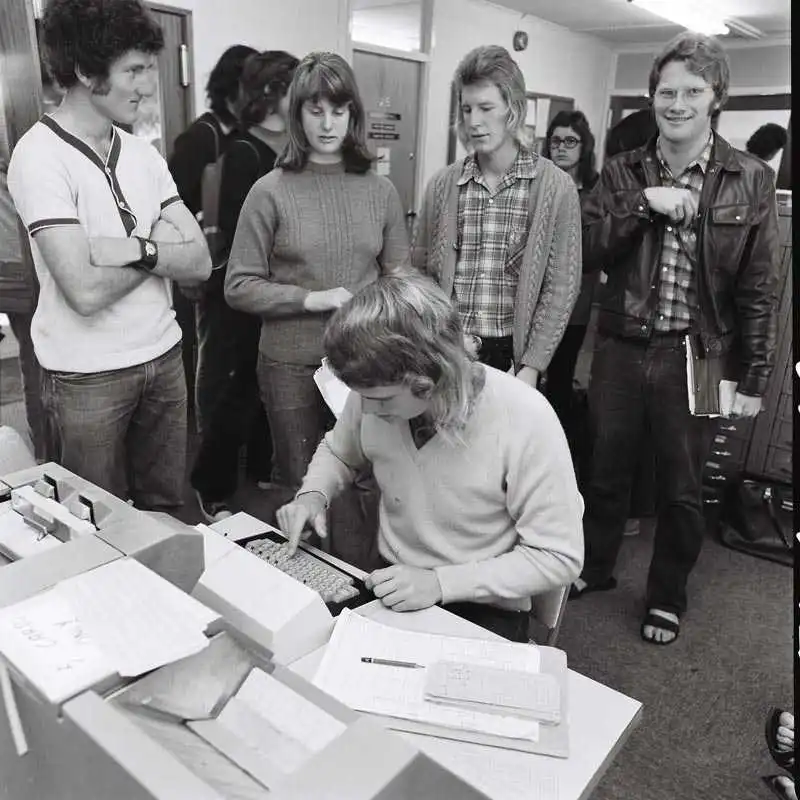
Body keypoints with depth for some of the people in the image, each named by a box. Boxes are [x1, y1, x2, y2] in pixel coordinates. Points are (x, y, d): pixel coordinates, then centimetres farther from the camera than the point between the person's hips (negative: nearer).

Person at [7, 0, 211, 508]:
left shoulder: (142, 153, 5)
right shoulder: (40, 156, -13)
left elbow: (200, 263, -1)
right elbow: (86, 292, -21)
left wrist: (135, 249, -19)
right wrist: (162, 246, -8)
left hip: (164, 357, 5)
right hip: (89, 376, -5)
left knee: (165, 510, 13)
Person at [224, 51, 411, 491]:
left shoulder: (380, 190, 4)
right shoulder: (271, 191, -4)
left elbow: (399, 275, 8)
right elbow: (239, 287, -5)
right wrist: (310, 298, -16)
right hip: (292, 364, -2)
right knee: (299, 487, 14)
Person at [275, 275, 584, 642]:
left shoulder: (524, 419, -25)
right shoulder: (376, 392, -11)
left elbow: (559, 556, -17)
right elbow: (338, 451, 12)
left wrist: (441, 582, -24)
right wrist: (313, 494, -8)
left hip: (485, 611, -3)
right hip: (392, 589, 4)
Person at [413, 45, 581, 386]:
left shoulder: (556, 187, -4)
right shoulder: (442, 184, 3)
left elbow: (561, 287, -5)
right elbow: (420, 271, 8)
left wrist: (530, 367, -12)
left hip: (514, 352, -2)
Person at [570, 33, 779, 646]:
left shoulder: (750, 180, -2)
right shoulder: (622, 173, 4)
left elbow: (758, 290, -2)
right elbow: (585, 254, -6)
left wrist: (754, 379, -3)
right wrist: (643, 204, -17)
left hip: (696, 358, -1)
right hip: (621, 349, 2)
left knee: (681, 490, 12)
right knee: (606, 473, 16)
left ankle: (667, 596, 35)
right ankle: (595, 567, 40)